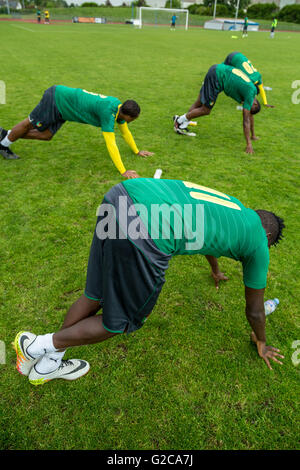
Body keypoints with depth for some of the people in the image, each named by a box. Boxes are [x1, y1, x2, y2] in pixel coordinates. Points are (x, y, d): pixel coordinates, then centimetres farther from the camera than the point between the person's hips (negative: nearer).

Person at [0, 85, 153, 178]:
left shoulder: (119, 107, -7)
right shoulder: (108, 111, -33)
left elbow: (125, 132, 8)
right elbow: (110, 143, -36)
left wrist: (137, 151, 13)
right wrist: (123, 171, -36)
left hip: (61, 106, 8)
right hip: (56, 98, -8)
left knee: (46, 135, 15)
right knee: (30, 124, 11)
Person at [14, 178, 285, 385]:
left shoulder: (233, 207, 33)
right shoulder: (257, 240, 16)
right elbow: (255, 310, 28)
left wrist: (216, 273, 75)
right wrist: (261, 343, 49)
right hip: (144, 234, -8)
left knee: (96, 296, 23)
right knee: (125, 321, 16)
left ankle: (47, 365, 37)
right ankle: (43, 344, 23)